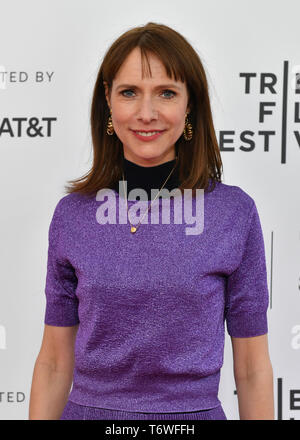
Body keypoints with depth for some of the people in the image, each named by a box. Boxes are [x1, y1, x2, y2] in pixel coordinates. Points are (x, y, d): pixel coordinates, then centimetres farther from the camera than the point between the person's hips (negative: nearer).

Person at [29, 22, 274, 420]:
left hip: (192, 409, -1)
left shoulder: (235, 212, -8)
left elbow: (252, 368, -3)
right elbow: (55, 361, 2)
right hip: (87, 408, 1)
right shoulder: (72, 213, -3)